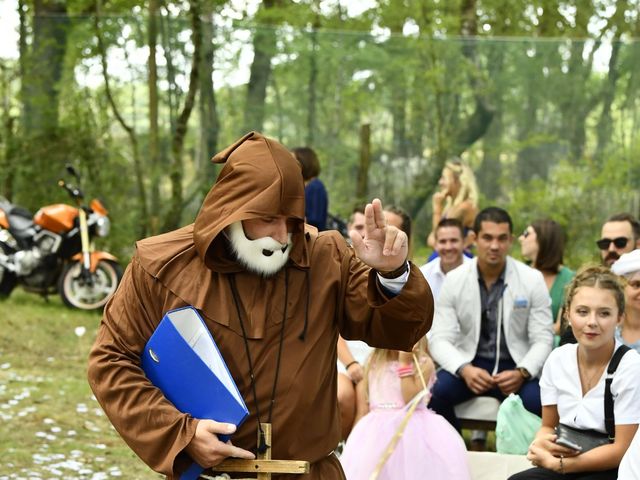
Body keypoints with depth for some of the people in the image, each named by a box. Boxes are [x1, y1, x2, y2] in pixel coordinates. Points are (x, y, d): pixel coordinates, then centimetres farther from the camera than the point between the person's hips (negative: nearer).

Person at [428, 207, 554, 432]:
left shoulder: (532, 280, -2)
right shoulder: (454, 280, -1)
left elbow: (543, 340, -3)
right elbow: (440, 339, -5)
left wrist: (522, 373, -22)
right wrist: (464, 370, -25)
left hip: (514, 366, -1)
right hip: (469, 364, 1)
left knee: (537, 400, -32)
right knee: (436, 391, -30)